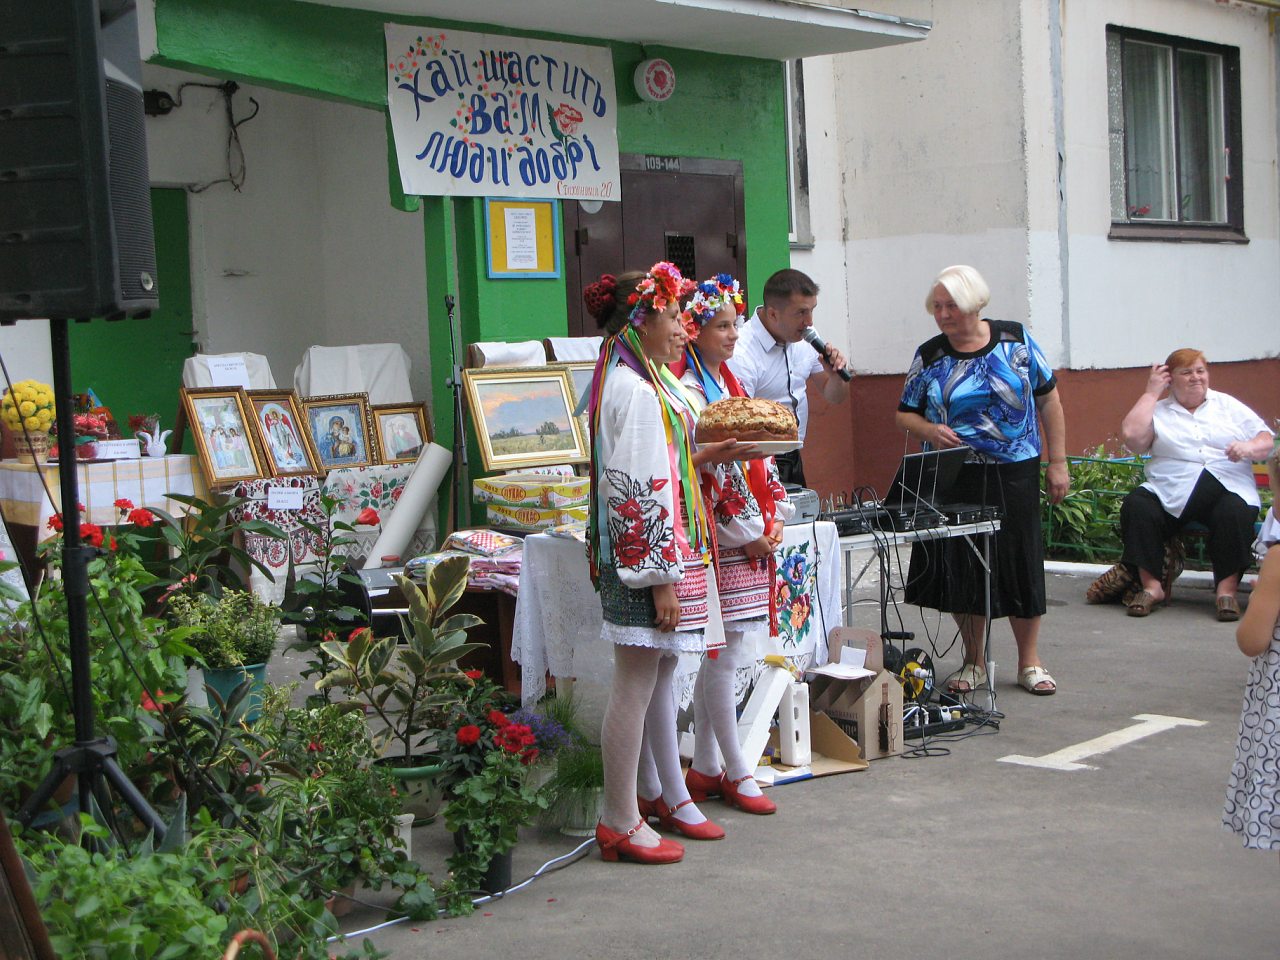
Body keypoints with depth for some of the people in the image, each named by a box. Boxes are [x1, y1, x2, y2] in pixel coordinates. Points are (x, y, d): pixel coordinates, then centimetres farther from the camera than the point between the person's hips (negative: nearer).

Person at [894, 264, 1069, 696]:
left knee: (1022, 563, 2)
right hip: (955, 479, 1)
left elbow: (1048, 400, 5)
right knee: (963, 567, 3)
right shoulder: (929, 356, 1)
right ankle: (974, 662, 19)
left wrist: (1057, 463, 1)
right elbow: (905, 414, 8)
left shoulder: (1015, 340, 0)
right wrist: (929, 431, -15)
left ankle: (1029, 662, 17)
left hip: (1014, 477, -1)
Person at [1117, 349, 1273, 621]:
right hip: (1170, 494, 1)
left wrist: (1249, 448, -9)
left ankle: (1227, 590, -23)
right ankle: (1152, 586, -18)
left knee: (1235, 513, -33)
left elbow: (1267, 440, 15)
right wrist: (1151, 392, 4)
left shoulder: (1229, 406, 21)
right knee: (1136, 505, -27)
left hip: (1228, 487, 0)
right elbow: (1132, 436, -4)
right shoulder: (1158, 411, 16)